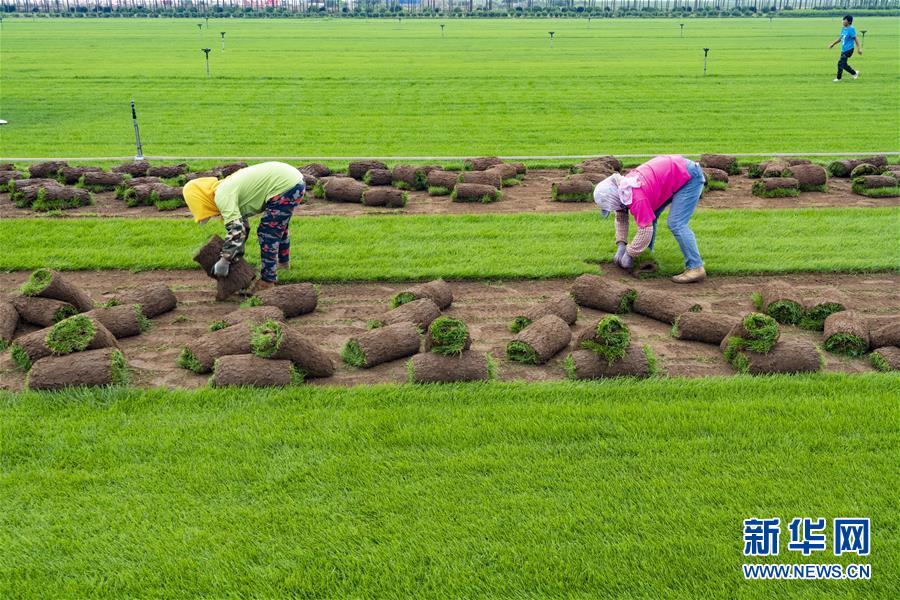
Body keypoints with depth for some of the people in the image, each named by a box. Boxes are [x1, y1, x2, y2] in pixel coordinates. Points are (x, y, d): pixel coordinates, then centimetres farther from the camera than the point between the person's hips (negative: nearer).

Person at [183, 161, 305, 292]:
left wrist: (224, 262, -15)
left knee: (268, 233, -1)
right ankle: (283, 261, 50)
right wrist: (236, 256, 22)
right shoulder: (227, 187, 15)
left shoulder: (222, 195, -15)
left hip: (286, 186, -10)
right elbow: (241, 225, 23)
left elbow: (236, 229, -21)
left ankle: (268, 279, 9)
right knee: (278, 226, 30)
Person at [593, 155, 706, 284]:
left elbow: (646, 230, -28)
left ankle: (695, 268, -16)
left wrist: (628, 255, -16)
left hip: (689, 177, -10)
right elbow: (621, 217, 10)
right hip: (674, 172, 10)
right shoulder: (622, 188, -3)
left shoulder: (636, 198, -31)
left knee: (676, 224, -18)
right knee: (649, 215, 9)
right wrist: (621, 246, 1)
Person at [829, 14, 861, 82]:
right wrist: (833, 44, 22)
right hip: (843, 49, 9)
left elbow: (855, 39, -14)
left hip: (848, 49, -9)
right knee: (844, 64, 12)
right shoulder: (843, 28, 10)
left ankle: (838, 78, -1)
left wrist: (859, 48, -14)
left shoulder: (851, 29, -14)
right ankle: (855, 73, 29)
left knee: (841, 63, -11)